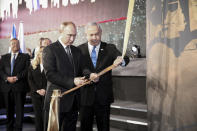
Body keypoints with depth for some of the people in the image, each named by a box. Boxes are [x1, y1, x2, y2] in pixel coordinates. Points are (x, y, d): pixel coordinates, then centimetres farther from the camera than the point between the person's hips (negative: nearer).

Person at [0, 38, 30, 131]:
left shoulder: (25, 57, 9)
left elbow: (27, 70, -3)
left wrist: (17, 77, -14)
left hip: (19, 86, -3)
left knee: (19, 109, -4)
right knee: (9, 110, 9)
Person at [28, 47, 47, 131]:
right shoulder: (33, 65, 12)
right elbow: (30, 79, 6)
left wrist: (45, 89, -15)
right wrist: (37, 90, -7)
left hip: (47, 94, -3)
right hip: (35, 94, 3)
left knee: (45, 114, -7)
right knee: (37, 114, 5)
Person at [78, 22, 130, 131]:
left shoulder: (110, 48, 1)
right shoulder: (79, 50, 1)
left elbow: (126, 59, -14)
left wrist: (121, 60, -39)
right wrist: (88, 75, -26)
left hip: (103, 97, 0)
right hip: (85, 97, 0)